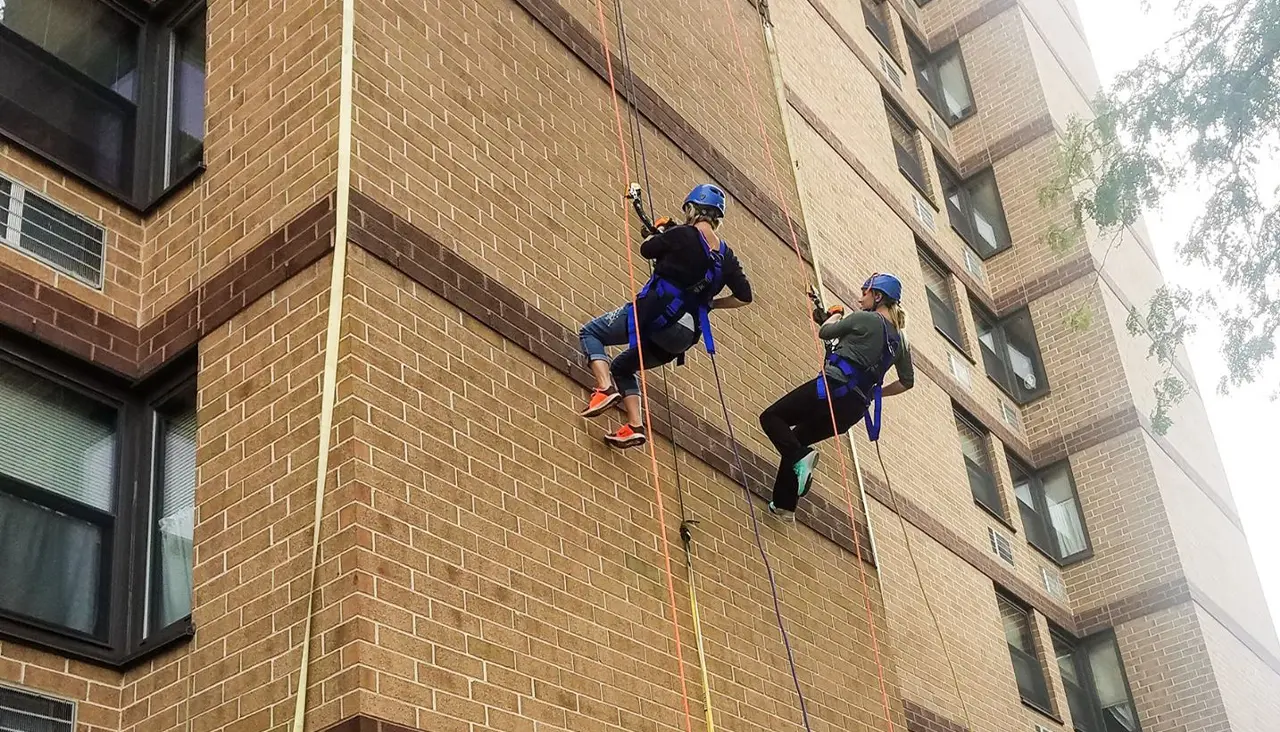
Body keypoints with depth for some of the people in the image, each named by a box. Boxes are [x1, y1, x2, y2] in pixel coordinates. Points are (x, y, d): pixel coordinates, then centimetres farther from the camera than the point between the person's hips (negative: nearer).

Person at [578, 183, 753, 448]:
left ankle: (606, 388, -12)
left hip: (655, 314, -7)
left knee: (591, 333, 11)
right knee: (622, 366, 26)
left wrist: (661, 233, 26)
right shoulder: (725, 255, 8)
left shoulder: (683, 235, -8)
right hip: (684, 336, 7)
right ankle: (635, 425, 9)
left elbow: (646, 249, 7)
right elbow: (744, 296, 9)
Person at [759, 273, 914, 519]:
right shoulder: (899, 339, 15)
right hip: (855, 408, 8)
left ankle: (800, 456, -25)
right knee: (796, 438, 22)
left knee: (771, 417, 2)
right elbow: (907, 381, 24)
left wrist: (835, 315, 25)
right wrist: (875, 392, 30)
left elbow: (824, 332, 5)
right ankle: (784, 504, 18)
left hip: (833, 388, -8)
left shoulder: (865, 319, -6)